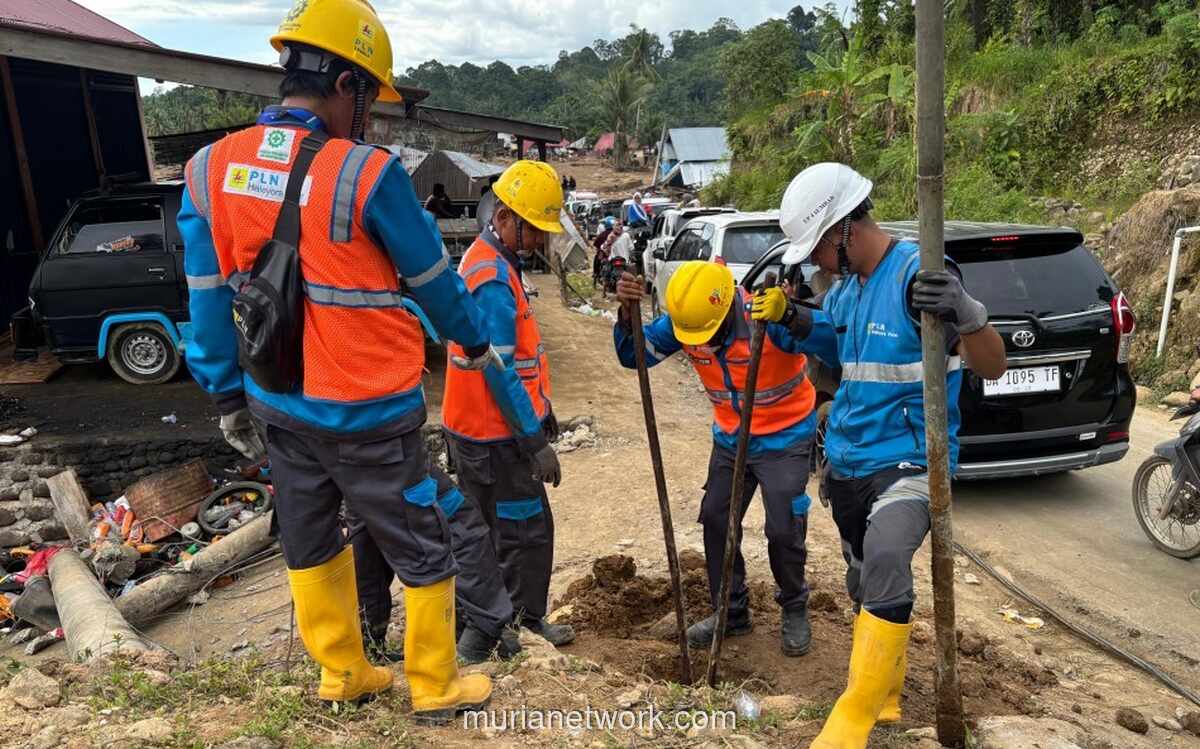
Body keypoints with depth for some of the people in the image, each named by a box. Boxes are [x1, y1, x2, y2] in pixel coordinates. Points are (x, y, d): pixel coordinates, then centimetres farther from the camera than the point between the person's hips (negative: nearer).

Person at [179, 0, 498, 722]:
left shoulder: (211, 169, -2)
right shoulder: (367, 173, -19)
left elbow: (210, 304, 3)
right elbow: (434, 281, -7)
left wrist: (229, 397, 14)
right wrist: (478, 345, 11)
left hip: (279, 404, 6)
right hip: (368, 414, -6)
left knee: (309, 541, 23)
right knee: (424, 550, 13)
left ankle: (342, 672, 40)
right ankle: (436, 687, 30)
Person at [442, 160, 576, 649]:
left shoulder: (491, 262, 12)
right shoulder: (493, 281, -22)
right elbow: (499, 372, -24)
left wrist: (541, 407, 21)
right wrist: (535, 441, -19)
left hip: (479, 429, 10)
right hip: (495, 436, -10)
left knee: (488, 530, 18)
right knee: (525, 531, 1)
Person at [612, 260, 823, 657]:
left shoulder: (767, 315, -31)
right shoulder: (681, 320, -15)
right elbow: (634, 355, -9)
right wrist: (628, 312, -29)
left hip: (783, 438, -5)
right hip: (730, 438, 5)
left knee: (784, 529, -5)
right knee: (715, 520, 7)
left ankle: (795, 610, 23)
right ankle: (731, 611, 25)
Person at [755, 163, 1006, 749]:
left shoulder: (917, 274, -19)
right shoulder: (847, 284, 5)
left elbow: (992, 366, -24)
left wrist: (965, 313, -46)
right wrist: (793, 317, 6)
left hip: (908, 462, -8)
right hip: (848, 461, 8)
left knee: (885, 568, -27)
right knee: (865, 585, 16)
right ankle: (885, 695, 35)